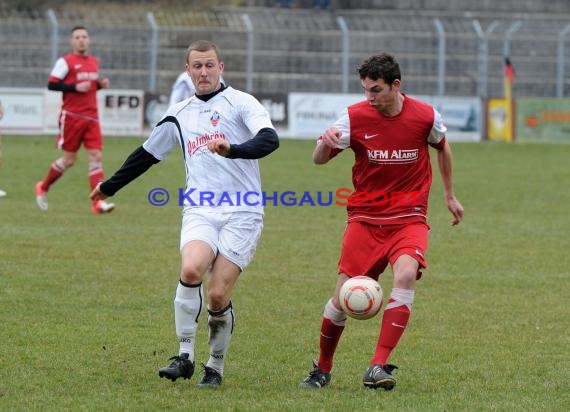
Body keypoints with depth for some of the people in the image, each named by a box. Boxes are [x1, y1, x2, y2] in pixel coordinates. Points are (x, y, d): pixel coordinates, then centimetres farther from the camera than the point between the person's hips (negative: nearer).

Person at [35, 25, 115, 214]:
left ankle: (98, 202, -12)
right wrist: (75, 87, -19)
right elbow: (51, 84, -11)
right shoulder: (65, 62, -6)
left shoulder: (94, 62, 13)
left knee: (96, 156, -7)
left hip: (91, 117, 5)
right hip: (72, 116, -5)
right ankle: (43, 188, 25)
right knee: (69, 159, 0)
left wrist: (101, 84, 4)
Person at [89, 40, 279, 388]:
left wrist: (232, 149, -33)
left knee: (218, 295, -11)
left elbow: (270, 140, -15)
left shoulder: (240, 102, 2)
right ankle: (185, 356, -16)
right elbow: (147, 154, 31)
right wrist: (109, 187, 40)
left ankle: (215, 367, 10)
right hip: (199, 212, 3)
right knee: (191, 270, -27)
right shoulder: (179, 115, 18)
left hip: (242, 214, -3)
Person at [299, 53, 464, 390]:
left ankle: (378, 367, -28)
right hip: (365, 218, 1)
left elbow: (442, 147, 16)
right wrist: (326, 144, -28)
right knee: (343, 297, -6)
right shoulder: (355, 117, -8)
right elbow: (319, 160, -3)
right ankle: (323, 369, 20)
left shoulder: (426, 116, -6)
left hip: (409, 218, -1)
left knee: (405, 276, -29)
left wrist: (450, 196, 24)